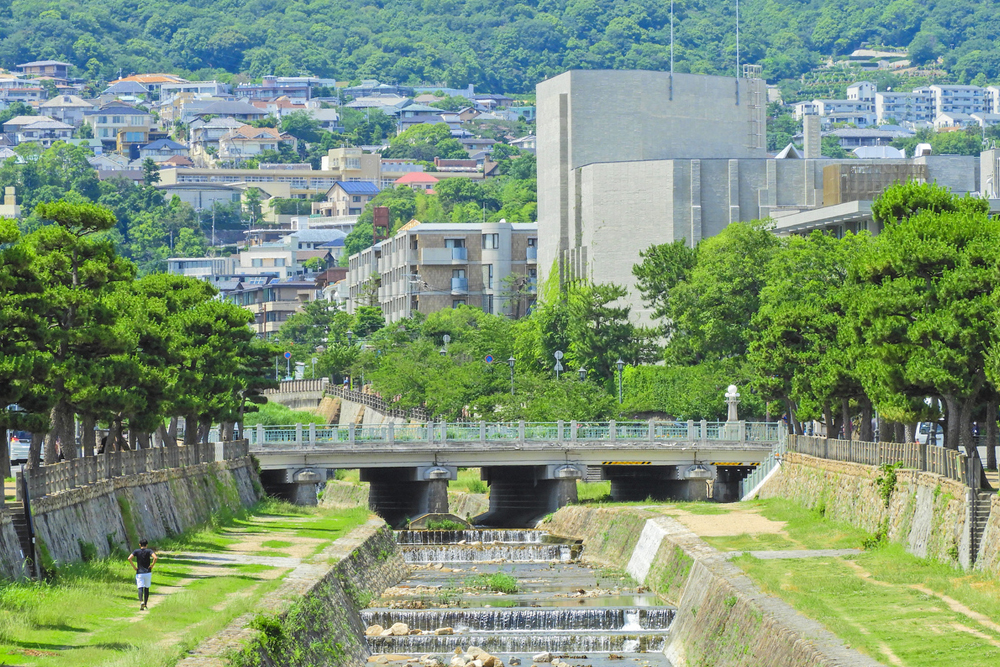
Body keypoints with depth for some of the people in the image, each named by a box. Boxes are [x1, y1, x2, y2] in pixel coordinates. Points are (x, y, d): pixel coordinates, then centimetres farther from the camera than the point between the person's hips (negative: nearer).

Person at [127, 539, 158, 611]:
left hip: (139, 573, -1)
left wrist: (134, 566, -2)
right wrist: (152, 566, -5)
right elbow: (155, 557, -18)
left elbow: (129, 558, -11)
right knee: (146, 588, 14)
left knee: (140, 588, -7)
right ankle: (145, 604, 19)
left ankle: (141, 601, -31)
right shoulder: (149, 551, 0)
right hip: (148, 572, 1)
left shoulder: (136, 551, 2)